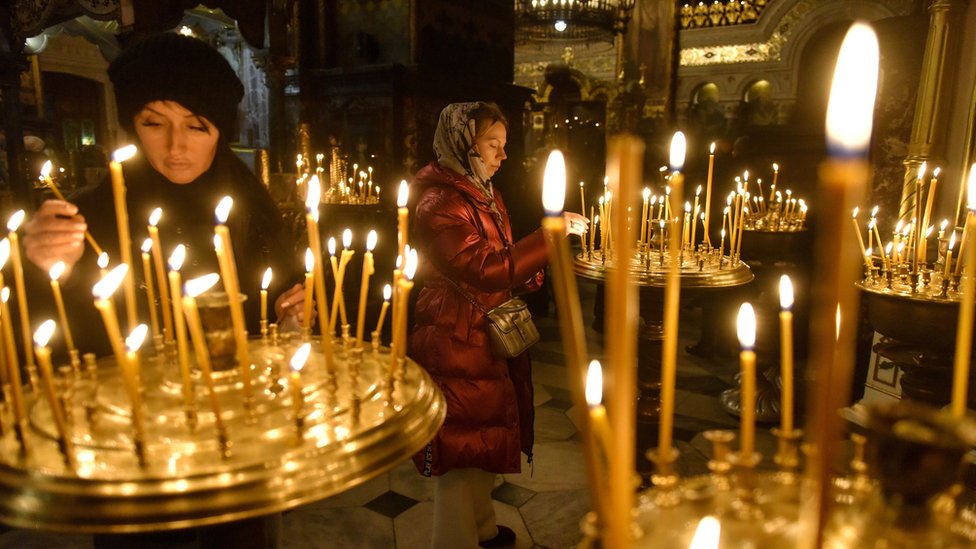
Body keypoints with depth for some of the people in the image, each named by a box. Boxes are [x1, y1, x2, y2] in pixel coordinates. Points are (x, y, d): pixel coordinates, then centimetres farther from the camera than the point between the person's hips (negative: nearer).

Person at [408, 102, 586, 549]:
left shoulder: (486, 195, 12)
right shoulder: (440, 203, -19)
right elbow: (485, 269, -30)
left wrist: (534, 273, 0)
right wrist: (550, 235, -27)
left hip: (489, 339, 10)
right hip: (455, 343, -9)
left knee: (484, 440, 22)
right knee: (461, 449, 2)